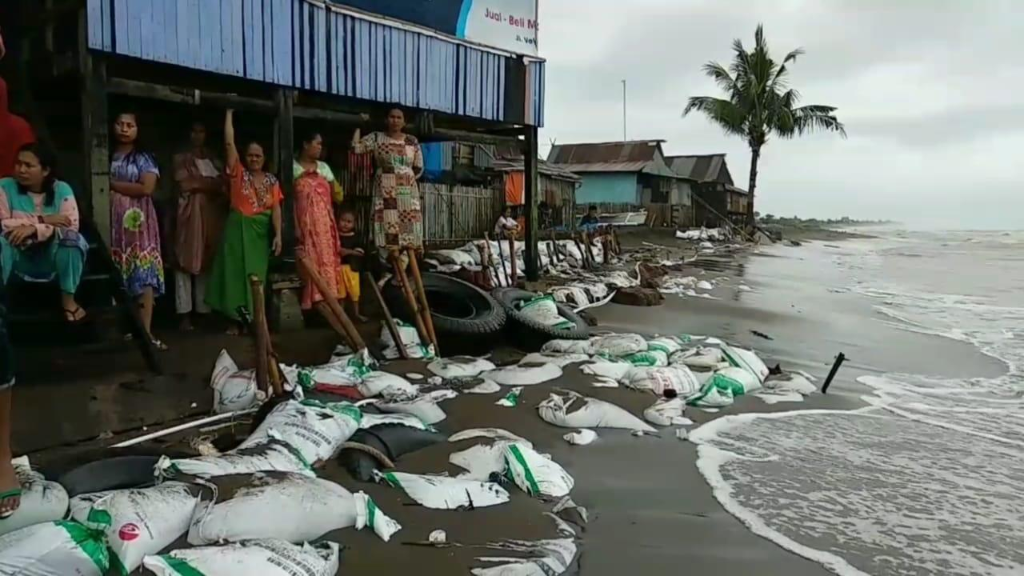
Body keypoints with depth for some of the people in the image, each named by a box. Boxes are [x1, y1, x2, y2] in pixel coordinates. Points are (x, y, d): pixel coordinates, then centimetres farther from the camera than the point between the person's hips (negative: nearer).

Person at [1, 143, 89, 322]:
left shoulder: (62, 189, -5)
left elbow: (71, 227, -16)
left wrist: (33, 228, -31)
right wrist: (42, 220, -23)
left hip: (52, 259, 0)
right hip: (19, 260, 0)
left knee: (71, 237, -31)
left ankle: (68, 299, -20)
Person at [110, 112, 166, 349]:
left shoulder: (144, 158, 5)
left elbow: (146, 188, -8)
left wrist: (113, 184, -5)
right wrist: (129, 187, -7)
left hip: (137, 223, -2)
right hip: (113, 223, 3)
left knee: (144, 275, -10)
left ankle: (146, 331, -12)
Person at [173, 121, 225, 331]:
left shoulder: (213, 160, 19)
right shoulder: (181, 159, 7)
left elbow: (222, 186, 8)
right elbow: (185, 184, -8)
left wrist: (199, 182, -8)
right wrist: (211, 183, 0)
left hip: (211, 214, 4)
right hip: (189, 214, -4)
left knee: (208, 261, 1)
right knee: (187, 261, -7)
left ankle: (204, 309, 6)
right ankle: (185, 314, -7)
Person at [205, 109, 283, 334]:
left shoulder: (271, 180, 8)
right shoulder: (238, 173, 3)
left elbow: (276, 208, 3)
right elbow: (229, 143, -3)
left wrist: (278, 234, -6)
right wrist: (229, 113, -1)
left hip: (261, 231, 2)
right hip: (238, 229, -2)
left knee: (257, 273, 5)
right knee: (236, 271, -2)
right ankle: (236, 319, 4)